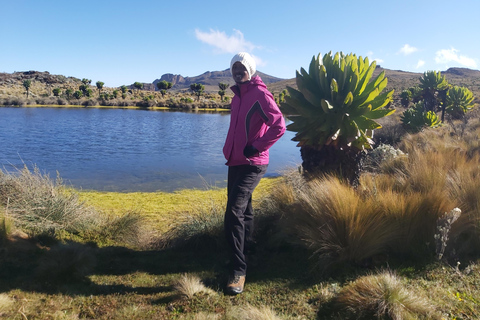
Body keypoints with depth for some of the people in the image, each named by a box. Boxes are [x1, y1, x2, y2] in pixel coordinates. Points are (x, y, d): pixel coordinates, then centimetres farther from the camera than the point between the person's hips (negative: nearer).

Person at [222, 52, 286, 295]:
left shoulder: (260, 94, -11)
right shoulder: (237, 96, 15)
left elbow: (278, 126, -20)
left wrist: (256, 147, -19)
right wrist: (229, 149, 15)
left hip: (251, 165, -9)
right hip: (235, 163, 9)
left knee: (234, 212, -16)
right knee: (242, 210, 18)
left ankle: (239, 270, -8)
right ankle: (245, 250, 36)